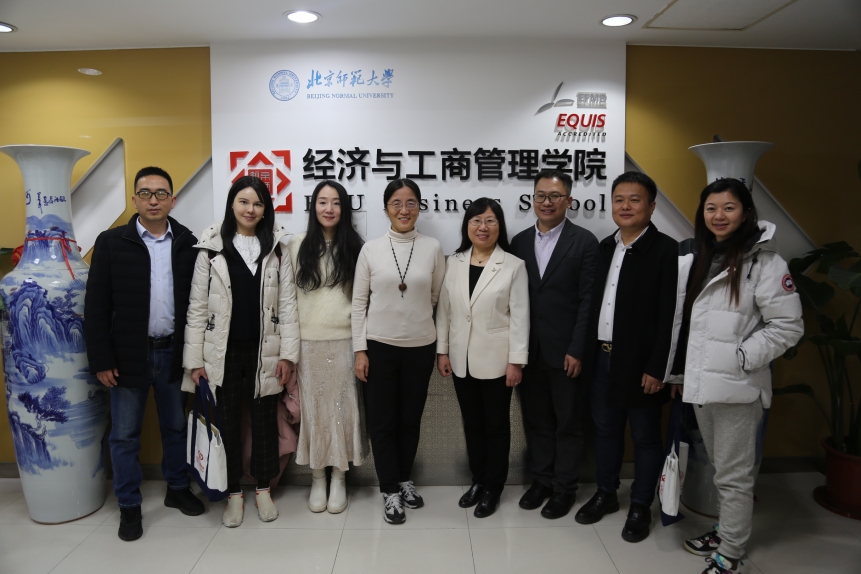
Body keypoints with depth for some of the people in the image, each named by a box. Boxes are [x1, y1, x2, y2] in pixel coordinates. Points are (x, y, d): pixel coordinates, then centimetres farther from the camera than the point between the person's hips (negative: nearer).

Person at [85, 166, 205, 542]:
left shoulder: (188, 244, 1)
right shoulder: (111, 242, -3)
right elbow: (96, 306, -4)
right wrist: (101, 360, -7)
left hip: (174, 352, 2)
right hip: (129, 355, -1)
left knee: (176, 428, 15)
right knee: (125, 435, 9)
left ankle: (177, 490, 33)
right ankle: (129, 506, 25)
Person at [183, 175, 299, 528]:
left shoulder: (277, 247, 2)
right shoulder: (211, 247, -1)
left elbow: (287, 303, 0)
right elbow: (197, 306, -1)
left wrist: (288, 353, -5)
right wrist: (194, 359, -4)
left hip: (264, 352, 1)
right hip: (223, 352, -1)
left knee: (265, 420, 11)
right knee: (228, 422, 11)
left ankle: (263, 489, 29)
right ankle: (233, 494, 28)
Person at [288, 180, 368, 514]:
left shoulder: (355, 247, 4)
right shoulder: (297, 246, 4)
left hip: (344, 340, 0)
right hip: (307, 341, 0)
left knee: (342, 407, 5)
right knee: (312, 407, 7)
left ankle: (339, 478, 20)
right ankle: (317, 478, 22)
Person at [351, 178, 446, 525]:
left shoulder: (432, 248, -2)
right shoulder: (371, 249, -3)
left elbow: (438, 297, 7)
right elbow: (359, 302, 0)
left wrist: (442, 347, 9)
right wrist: (360, 349, -4)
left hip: (420, 347, 1)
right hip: (379, 347, -1)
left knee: (410, 419, 13)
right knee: (382, 421, 6)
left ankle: (404, 479, 34)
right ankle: (390, 490, 22)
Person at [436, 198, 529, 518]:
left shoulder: (513, 266, -7)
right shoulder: (453, 263, 4)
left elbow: (520, 317, -8)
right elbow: (444, 310, 6)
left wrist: (516, 361, -11)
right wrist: (442, 350, 2)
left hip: (496, 359, -3)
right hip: (461, 358, 4)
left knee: (496, 425, 10)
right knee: (472, 424, 15)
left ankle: (493, 489, 25)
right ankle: (477, 480, 31)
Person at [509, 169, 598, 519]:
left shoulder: (584, 242, -5)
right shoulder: (520, 241, 7)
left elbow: (587, 301, -8)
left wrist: (577, 350, -12)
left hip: (565, 351, -4)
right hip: (529, 349, 4)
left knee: (568, 423, 10)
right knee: (535, 420, 15)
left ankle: (564, 488, 25)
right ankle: (541, 480, 31)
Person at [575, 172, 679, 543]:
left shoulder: (666, 250, -11)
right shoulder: (606, 246, 8)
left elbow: (669, 315, -14)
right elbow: (596, 303, 9)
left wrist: (656, 368, -16)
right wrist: (588, 351, 6)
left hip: (639, 362, -6)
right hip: (602, 357, 6)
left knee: (645, 437, 10)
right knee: (605, 430, 18)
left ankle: (641, 507, 26)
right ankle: (605, 494, 35)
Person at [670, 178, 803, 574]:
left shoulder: (764, 261, -10)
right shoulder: (702, 259, 13)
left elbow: (788, 326, -12)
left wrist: (741, 358, -17)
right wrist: (682, 371, 17)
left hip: (737, 388, -7)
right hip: (701, 384, 7)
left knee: (733, 475, 4)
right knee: (718, 468, 20)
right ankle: (724, 531, 36)